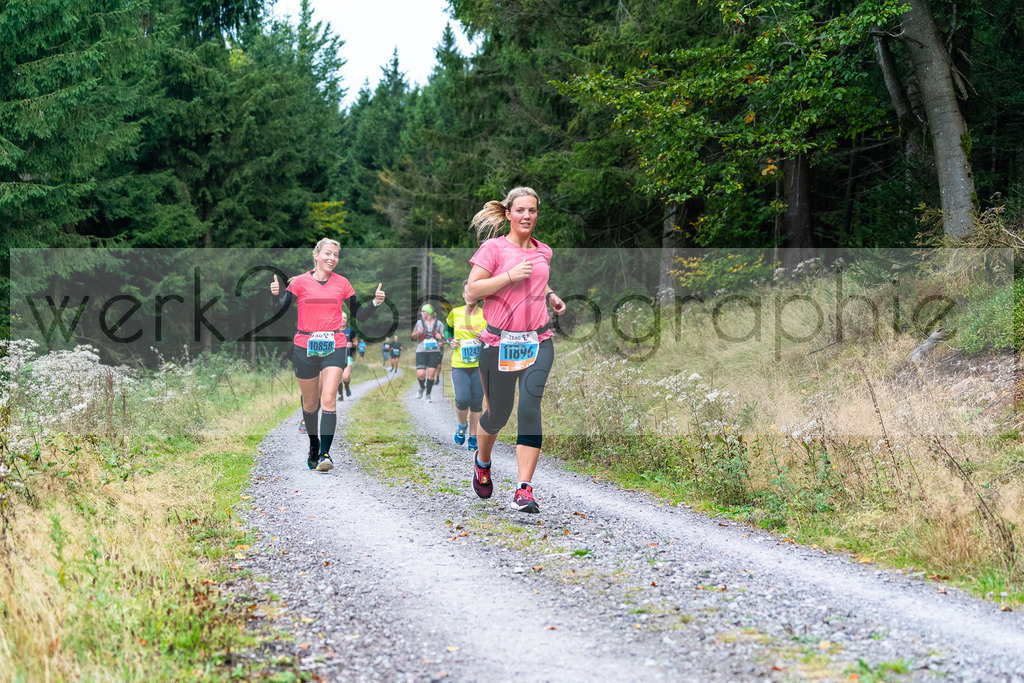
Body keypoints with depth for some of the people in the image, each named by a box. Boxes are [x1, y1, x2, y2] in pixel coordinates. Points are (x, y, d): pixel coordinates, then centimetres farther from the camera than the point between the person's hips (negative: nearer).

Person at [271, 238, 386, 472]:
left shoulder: (342, 283, 7)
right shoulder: (299, 282, 2)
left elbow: (359, 315, 12)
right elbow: (280, 310, -5)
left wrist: (375, 303, -6)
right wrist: (276, 295, -25)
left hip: (334, 347, 0)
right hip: (305, 347, 0)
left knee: (328, 399, -15)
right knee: (310, 403, 9)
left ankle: (325, 453, -17)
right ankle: (314, 445, 32)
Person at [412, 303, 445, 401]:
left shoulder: (438, 323, 6)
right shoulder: (419, 322, 9)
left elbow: (445, 337, 7)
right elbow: (413, 337, 16)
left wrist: (441, 336, -16)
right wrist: (417, 333, -6)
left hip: (434, 352, -1)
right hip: (421, 352, 1)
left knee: (431, 374, -6)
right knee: (420, 374, -10)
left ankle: (427, 395, 7)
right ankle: (422, 387, 22)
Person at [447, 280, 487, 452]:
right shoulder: (455, 313, 3)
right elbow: (446, 329, 22)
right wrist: (450, 341, 3)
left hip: (479, 365, 0)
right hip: (459, 366, 0)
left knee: (476, 403, 1)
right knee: (462, 399, -17)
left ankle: (473, 437, 15)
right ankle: (462, 425, 12)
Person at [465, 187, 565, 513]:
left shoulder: (543, 252, 13)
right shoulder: (493, 248, -4)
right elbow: (472, 291, -10)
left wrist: (550, 296, 13)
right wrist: (510, 276, -17)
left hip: (538, 342, 3)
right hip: (499, 342, -3)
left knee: (530, 408, -15)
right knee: (498, 415, 8)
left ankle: (524, 489, -16)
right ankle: (482, 462, 42)